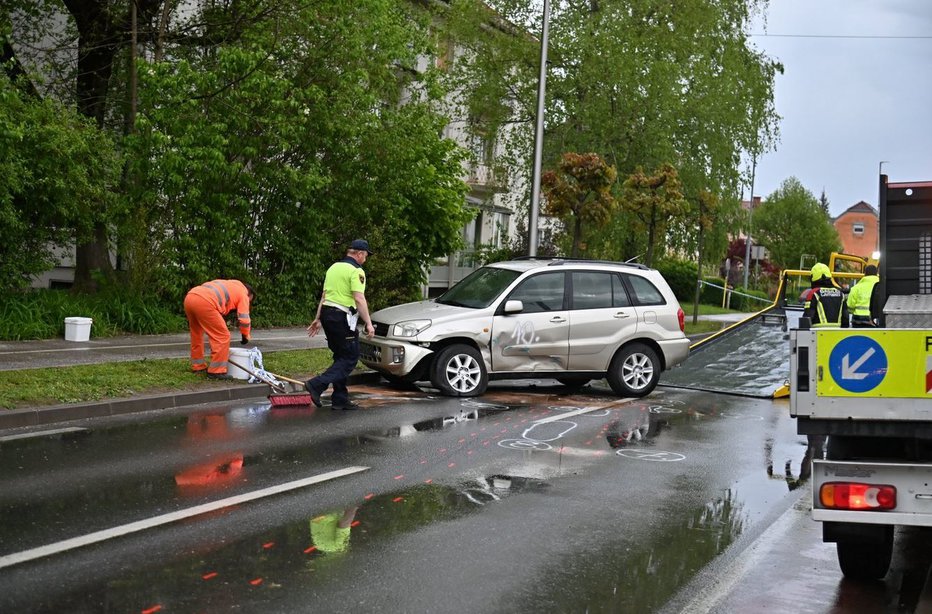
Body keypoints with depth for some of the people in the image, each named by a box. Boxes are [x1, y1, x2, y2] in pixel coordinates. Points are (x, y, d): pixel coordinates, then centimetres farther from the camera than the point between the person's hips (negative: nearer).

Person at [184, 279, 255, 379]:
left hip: (189, 297, 9)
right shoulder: (243, 293, 15)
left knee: (196, 333, 27)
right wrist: (245, 336, 23)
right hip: (204, 302, -9)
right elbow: (244, 318, 10)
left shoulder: (228, 286, 38)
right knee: (222, 337, 1)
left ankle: (198, 366, 35)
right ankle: (216, 371, 3)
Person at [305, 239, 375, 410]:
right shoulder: (356, 271, -8)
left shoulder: (333, 267, 18)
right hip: (342, 317, -9)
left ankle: (340, 399, 14)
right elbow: (359, 299, -18)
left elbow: (324, 296, 19)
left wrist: (318, 319, 23)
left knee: (341, 357, 15)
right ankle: (317, 385, -15)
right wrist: (368, 323, -17)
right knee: (351, 358, -3)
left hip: (326, 313, 9)